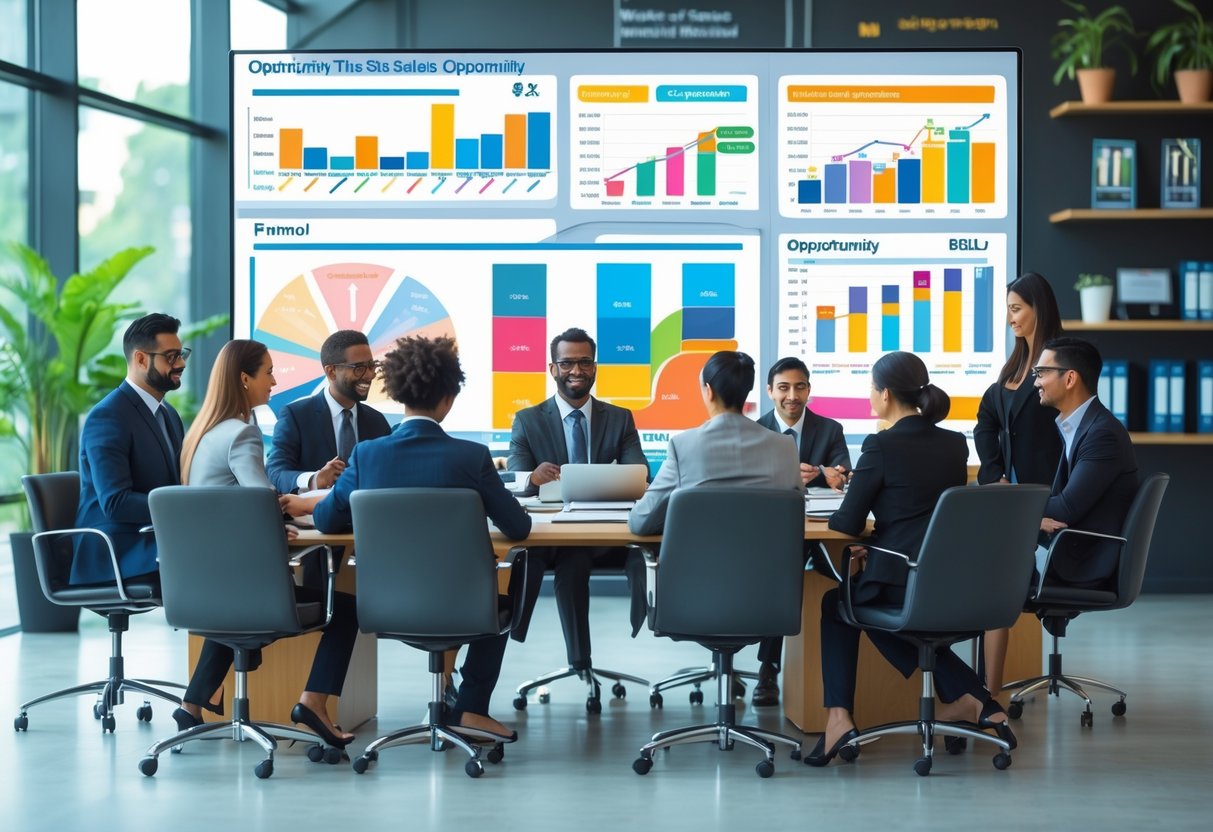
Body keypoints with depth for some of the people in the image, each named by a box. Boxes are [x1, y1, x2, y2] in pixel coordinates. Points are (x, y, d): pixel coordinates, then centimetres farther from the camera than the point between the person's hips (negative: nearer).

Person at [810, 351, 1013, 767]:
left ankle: (839, 716, 12)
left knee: (835, 604, 26)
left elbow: (848, 524, -8)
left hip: (899, 588, -6)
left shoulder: (881, 445, -12)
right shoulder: (955, 444, 7)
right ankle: (969, 698, 23)